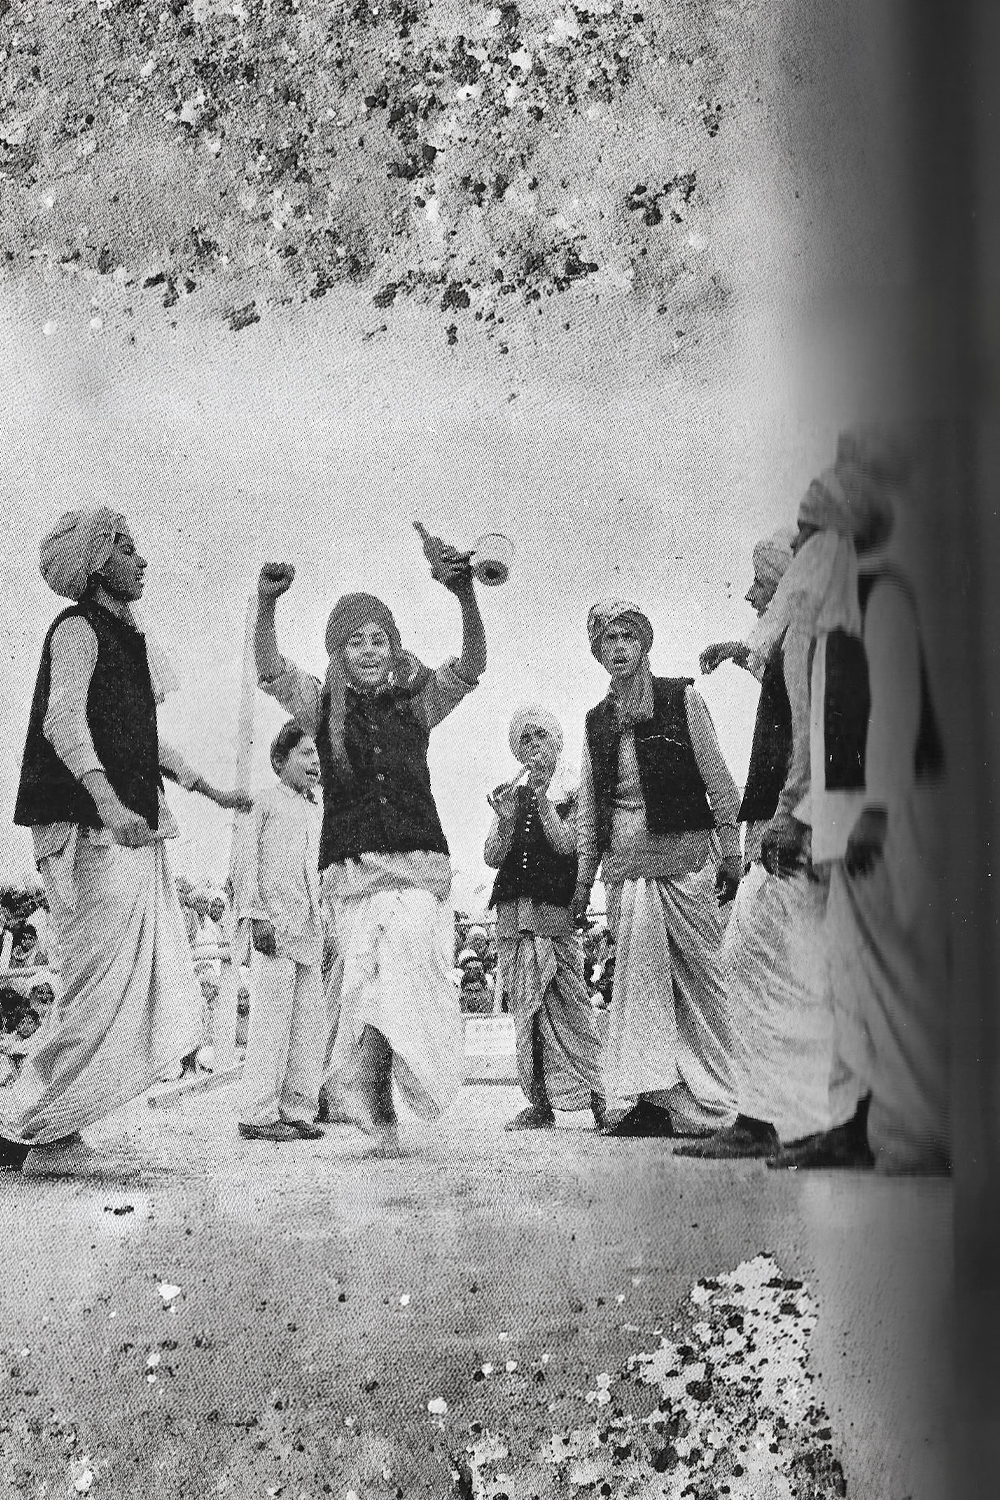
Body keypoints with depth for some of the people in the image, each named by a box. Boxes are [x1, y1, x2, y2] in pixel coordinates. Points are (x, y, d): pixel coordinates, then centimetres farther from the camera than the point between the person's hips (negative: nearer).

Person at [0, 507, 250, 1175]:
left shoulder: (126, 637, 23)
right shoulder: (78, 629, -5)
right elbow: (63, 719, -20)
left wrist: (211, 791, 39)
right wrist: (105, 800, -35)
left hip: (134, 833, 9)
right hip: (89, 830, -9)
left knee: (162, 1010, 6)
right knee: (105, 1001, -12)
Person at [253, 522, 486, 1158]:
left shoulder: (416, 703, 10)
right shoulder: (324, 708, 9)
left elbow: (472, 668, -6)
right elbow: (272, 673, -8)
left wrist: (465, 593, -24)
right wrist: (267, 606, -27)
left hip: (420, 865, 1)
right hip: (353, 867, 0)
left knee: (406, 976, -19)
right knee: (368, 981, -10)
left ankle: (377, 1089, -7)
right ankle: (379, 1105, 2)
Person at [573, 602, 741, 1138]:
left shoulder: (682, 700, 4)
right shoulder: (596, 721, 15)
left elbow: (718, 782, 3)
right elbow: (588, 807, 18)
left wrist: (730, 853, -3)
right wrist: (584, 878, 15)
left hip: (684, 859, -4)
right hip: (625, 867, 4)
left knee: (701, 978, -3)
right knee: (638, 980, -1)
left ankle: (719, 1102, 3)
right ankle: (654, 1099, -1)